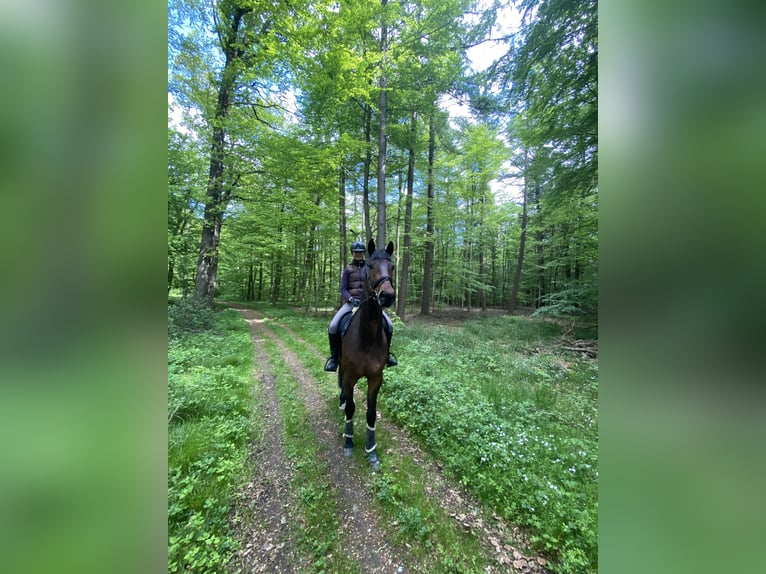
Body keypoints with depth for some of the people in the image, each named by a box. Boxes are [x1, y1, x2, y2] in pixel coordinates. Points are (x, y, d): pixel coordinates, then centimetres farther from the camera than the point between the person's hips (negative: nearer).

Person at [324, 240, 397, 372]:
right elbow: (343, 289, 1)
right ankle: (334, 357, -3)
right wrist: (351, 299, -17)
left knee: (389, 325, -14)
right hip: (351, 302, -1)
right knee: (333, 326, -24)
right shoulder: (348, 269, 6)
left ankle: (386, 353, 10)